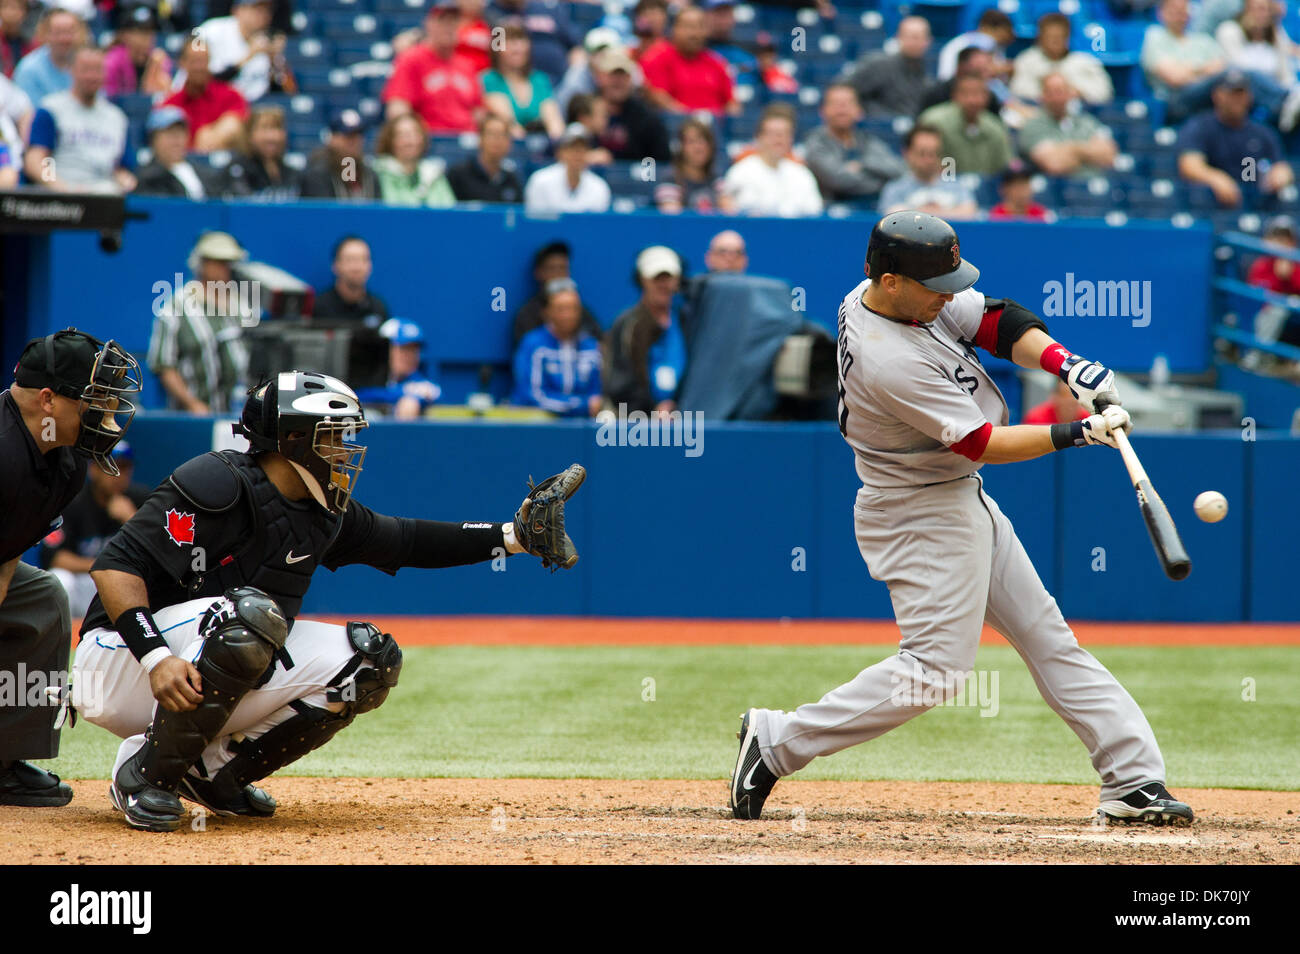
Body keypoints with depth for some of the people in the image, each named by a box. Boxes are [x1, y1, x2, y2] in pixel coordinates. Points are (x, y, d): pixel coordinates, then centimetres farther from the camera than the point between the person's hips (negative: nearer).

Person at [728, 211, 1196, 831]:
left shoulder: (909, 295, -3)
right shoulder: (891, 362, -30)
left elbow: (995, 321, 0)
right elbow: (983, 444, -25)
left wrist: (1065, 363, -16)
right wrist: (1078, 433, -20)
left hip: (966, 501, 10)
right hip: (921, 517, -10)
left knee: (1049, 639, 9)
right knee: (935, 668, -13)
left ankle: (1134, 781, 12)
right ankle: (778, 742, -5)